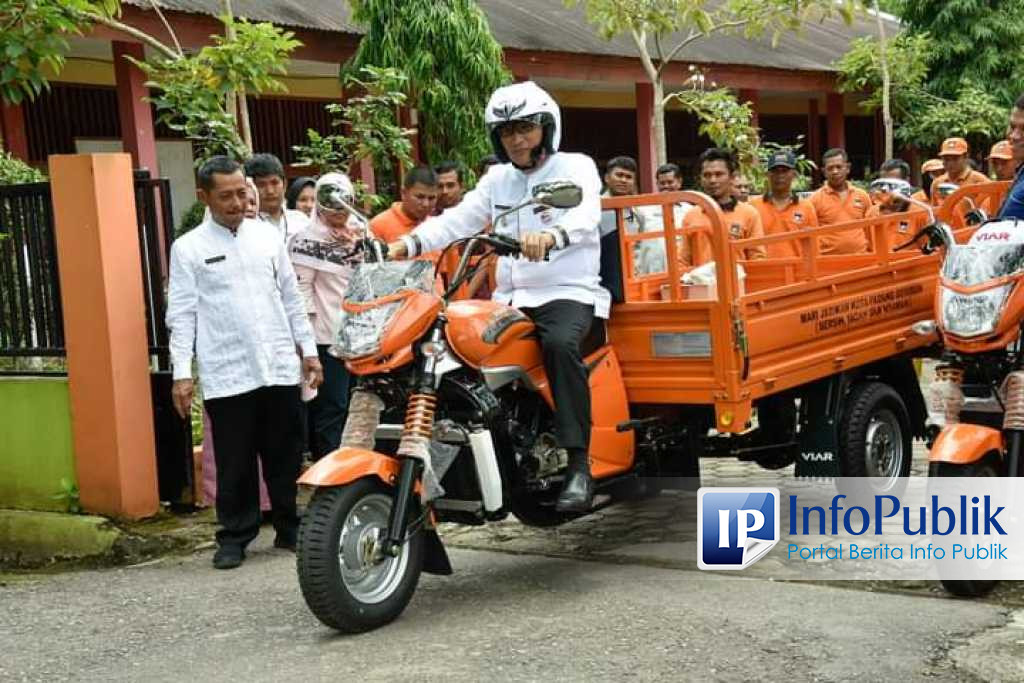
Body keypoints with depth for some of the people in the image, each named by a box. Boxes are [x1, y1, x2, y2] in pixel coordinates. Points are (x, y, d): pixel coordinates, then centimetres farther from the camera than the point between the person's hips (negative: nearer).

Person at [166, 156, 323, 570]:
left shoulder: (267, 236, 10)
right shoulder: (188, 248, 1)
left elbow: (291, 299, 15)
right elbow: (181, 315, -2)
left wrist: (309, 350, 10)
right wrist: (181, 373, -9)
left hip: (280, 368, 3)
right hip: (227, 375, -3)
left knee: (285, 457, 10)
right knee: (235, 463, 3)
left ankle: (290, 528, 23)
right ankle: (234, 537, 15)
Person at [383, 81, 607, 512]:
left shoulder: (576, 167, 1)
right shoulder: (497, 179, 19)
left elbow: (586, 217, -20)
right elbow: (459, 218, 7)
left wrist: (551, 235, -43)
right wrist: (409, 243, -11)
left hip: (568, 293, -6)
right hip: (512, 298, 6)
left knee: (559, 344, -36)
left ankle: (579, 465, -36)